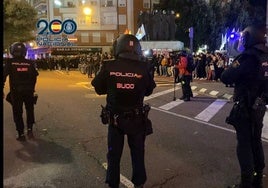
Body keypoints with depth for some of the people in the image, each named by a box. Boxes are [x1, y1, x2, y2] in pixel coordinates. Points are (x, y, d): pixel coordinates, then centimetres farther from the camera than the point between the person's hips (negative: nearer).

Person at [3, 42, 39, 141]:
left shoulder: (10, 62, -6)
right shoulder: (30, 63, -1)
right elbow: (34, 76, 1)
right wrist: (32, 89, 11)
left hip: (15, 92, -2)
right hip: (29, 91, 2)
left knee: (17, 113, 9)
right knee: (30, 111, 21)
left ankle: (21, 134, 10)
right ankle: (29, 129, 12)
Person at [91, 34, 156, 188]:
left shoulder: (108, 67, -14)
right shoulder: (143, 68, -14)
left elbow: (99, 89, -1)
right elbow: (149, 91, 0)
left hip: (115, 117, 0)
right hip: (137, 118, 0)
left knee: (114, 153, 16)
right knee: (138, 152, 19)